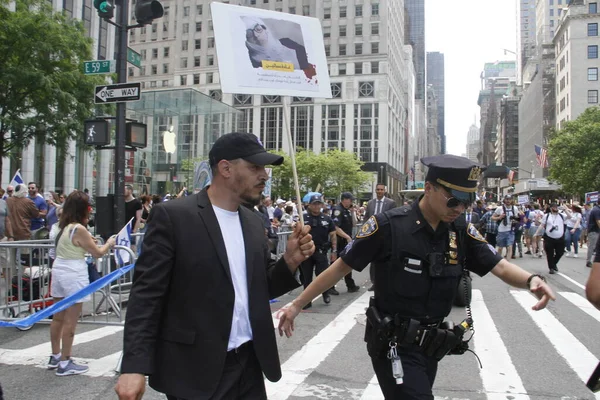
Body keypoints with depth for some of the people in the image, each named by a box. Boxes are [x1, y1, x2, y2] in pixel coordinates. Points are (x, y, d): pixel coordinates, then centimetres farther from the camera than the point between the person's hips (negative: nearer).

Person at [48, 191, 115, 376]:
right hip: (74, 274, -9)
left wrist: (88, 241, 14)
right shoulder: (79, 229, -18)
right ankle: (65, 364, 7)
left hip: (59, 271, 9)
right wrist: (109, 243, 7)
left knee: (58, 317, 18)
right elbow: (97, 253, -10)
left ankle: (55, 357, 30)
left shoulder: (64, 226, 7)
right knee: (70, 321, 0)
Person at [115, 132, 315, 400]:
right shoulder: (173, 216, -10)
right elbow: (146, 294, -12)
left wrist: (290, 261, -6)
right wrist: (134, 366, -18)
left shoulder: (253, 223, 8)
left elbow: (261, 287, 12)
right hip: (196, 370, -5)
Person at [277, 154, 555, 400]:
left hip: (431, 348, 6)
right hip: (394, 346, -6)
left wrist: (531, 280, -28)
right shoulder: (388, 226, -18)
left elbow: (500, 267, -5)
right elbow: (340, 268, -11)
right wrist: (297, 305, -8)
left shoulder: (462, 234, -2)